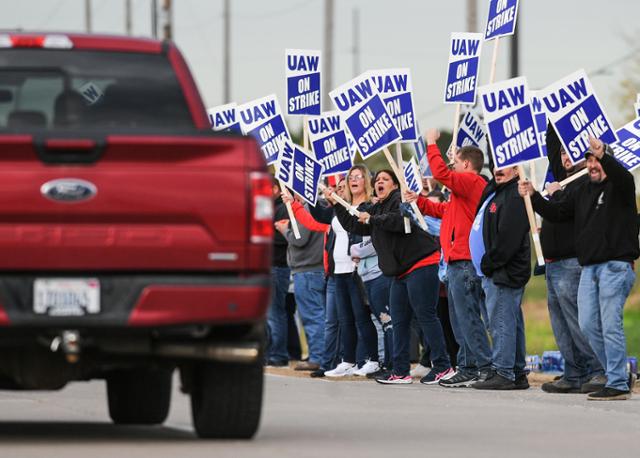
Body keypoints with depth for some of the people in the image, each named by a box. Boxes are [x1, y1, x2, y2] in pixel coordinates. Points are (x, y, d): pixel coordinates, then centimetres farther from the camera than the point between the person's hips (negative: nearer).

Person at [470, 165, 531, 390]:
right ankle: (518, 373, 14)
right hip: (494, 274, 10)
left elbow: (507, 238, -21)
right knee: (512, 323, 11)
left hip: (504, 273, -10)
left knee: (501, 322, -10)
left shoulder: (514, 198, -14)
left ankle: (503, 373, -11)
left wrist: (488, 263, -16)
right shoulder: (494, 193, 19)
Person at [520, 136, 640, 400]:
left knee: (610, 324, -11)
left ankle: (618, 384, -7)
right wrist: (532, 197, 5)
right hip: (589, 267, 8)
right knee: (588, 325, 4)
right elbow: (556, 213, 19)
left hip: (616, 264, -8)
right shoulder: (582, 191, 19)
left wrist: (603, 155, -43)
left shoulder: (619, 186, -2)